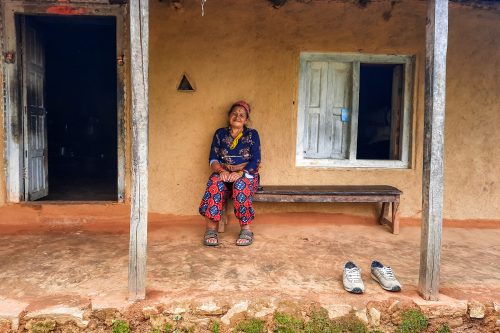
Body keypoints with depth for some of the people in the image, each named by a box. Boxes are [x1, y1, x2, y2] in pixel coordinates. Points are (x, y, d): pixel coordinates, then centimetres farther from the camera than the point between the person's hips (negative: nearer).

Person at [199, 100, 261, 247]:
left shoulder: (252, 134, 8)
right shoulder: (220, 133, 14)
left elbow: (255, 161, -3)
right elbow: (213, 159, 5)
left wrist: (240, 173, -21)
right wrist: (222, 171, -17)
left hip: (246, 174, -1)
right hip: (224, 173, 2)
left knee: (240, 185, -37)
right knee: (215, 184, -33)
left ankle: (246, 228, -28)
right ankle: (211, 228, -31)